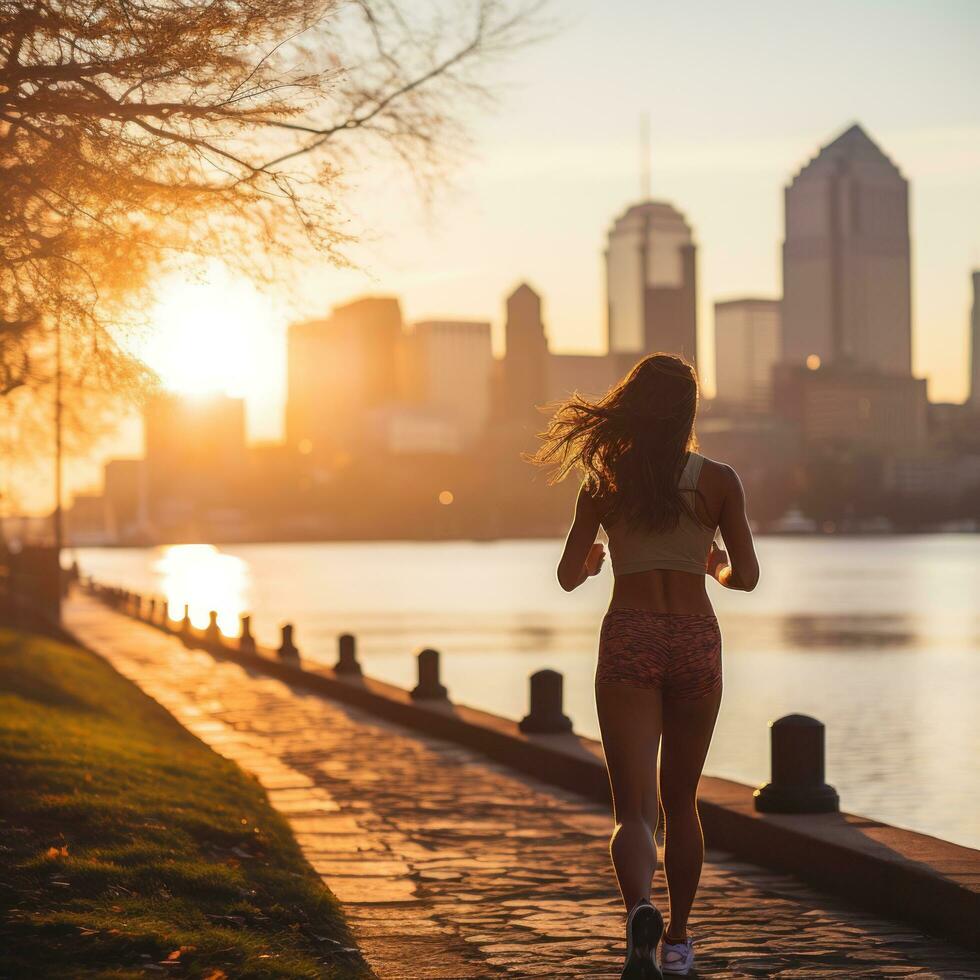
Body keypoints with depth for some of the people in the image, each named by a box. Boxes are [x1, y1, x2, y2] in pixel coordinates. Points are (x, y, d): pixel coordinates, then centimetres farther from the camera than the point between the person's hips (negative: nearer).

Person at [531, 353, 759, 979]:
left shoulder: (604, 484, 3)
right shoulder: (718, 481, 0)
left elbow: (569, 576, 3)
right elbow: (747, 577, 0)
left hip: (629, 640, -1)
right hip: (696, 640, 1)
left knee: (635, 809, -5)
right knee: (681, 800, 18)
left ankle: (641, 909, -34)